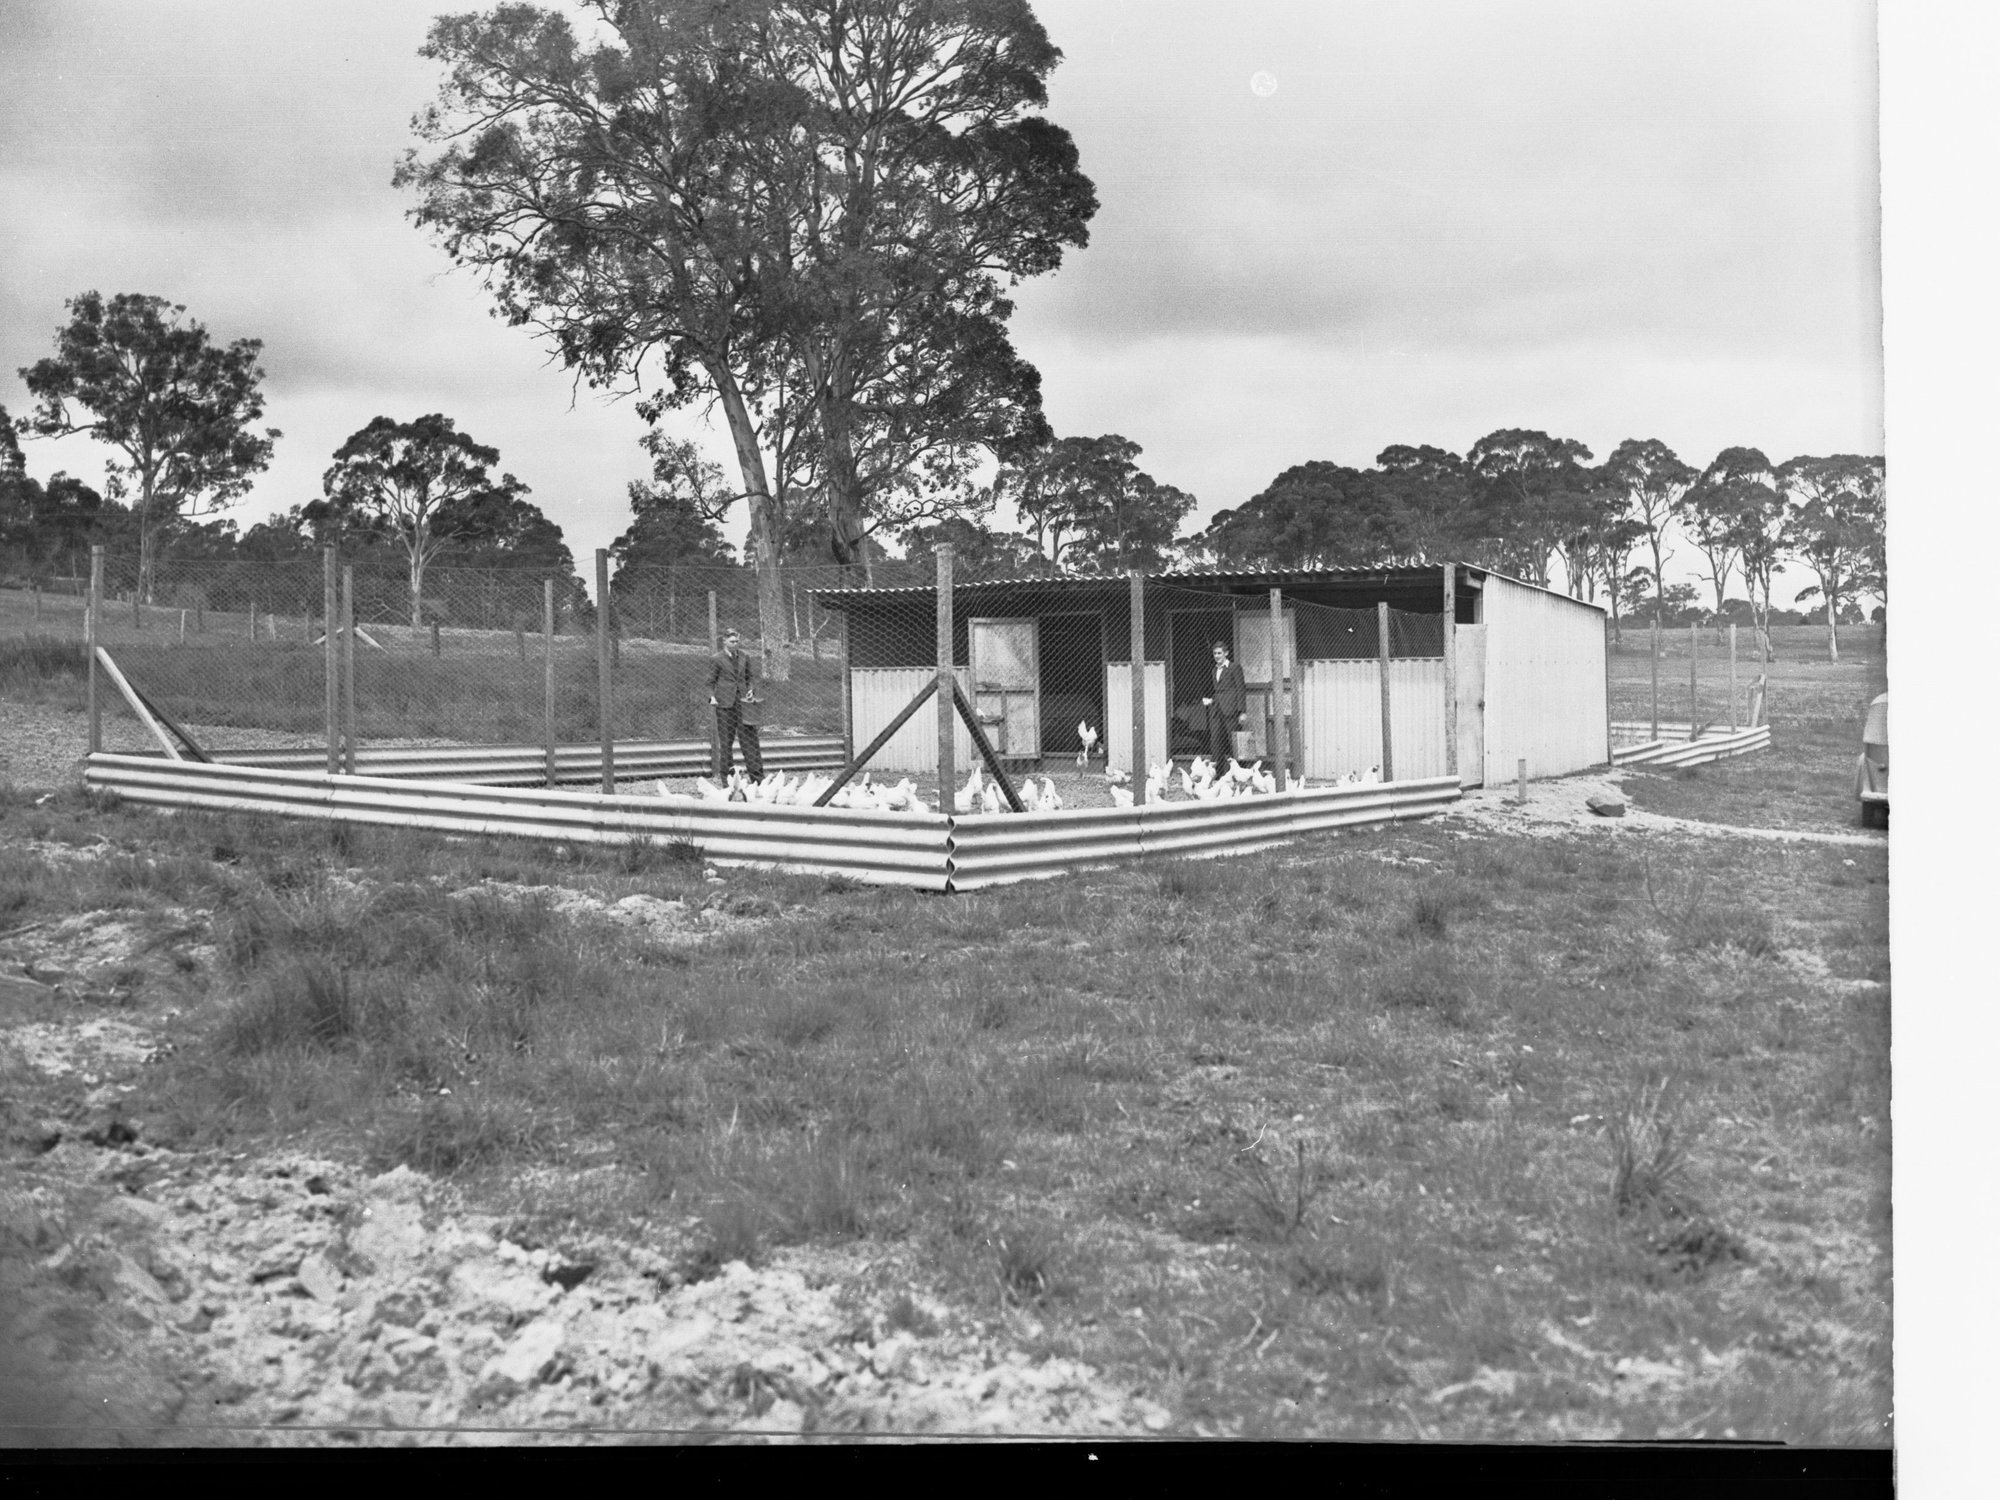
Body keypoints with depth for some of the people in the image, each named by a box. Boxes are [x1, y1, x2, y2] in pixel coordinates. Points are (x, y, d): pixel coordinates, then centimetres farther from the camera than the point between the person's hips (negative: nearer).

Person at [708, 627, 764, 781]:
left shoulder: (744, 656, 7)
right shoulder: (717, 659, -2)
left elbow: (751, 676, 16)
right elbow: (711, 681, 2)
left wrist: (751, 690, -1)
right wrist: (712, 697, -13)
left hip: (743, 700, 3)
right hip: (725, 702, -3)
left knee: (749, 735, 0)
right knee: (726, 738, 1)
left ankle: (757, 776, 3)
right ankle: (726, 771, 11)